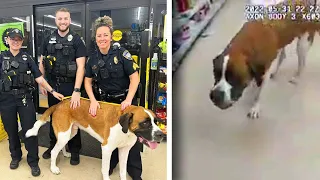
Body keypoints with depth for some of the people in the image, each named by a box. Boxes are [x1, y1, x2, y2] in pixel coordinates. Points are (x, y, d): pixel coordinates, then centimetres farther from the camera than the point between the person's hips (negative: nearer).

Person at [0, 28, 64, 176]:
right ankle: (15, 156, 36)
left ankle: (33, 161, 14)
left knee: (30, 130, 0)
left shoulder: (27, 58, 4)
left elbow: (39, 78, -1)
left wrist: (52, 91, -10)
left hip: (25, 98, 0)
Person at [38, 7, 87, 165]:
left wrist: (76, 90, -22)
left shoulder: (76, 40, -7)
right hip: (52, 85, 4)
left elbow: (81, 67, -15)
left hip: (70, 86, -4)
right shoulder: (48, 40, 6)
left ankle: (74, 150, 22)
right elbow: (41, 63, 13)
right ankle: (53, 145, 36)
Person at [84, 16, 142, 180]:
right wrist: (93, 100, -11)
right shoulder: (92, 58, -1)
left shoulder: (121, 53, -14)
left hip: (125, 100, -3)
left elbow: (134, 77, -15)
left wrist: (128, 100, -23)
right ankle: (111, 163, 37)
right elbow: (88, 81, 4)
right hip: (105, 101, 3)